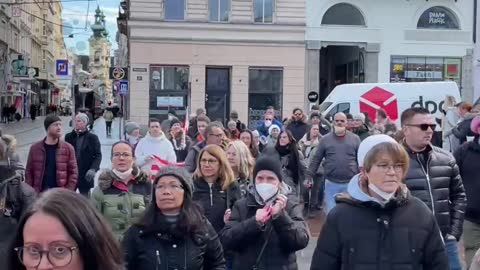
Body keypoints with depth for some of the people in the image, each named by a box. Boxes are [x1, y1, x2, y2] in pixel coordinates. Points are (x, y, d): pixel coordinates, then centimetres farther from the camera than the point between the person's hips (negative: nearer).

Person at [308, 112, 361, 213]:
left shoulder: (355, 139, 2)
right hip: (331, 183, 0)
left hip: (350, 183, 0)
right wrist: (309, 177, 0)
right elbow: (316, 160, 4)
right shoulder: (325, 139, 2)